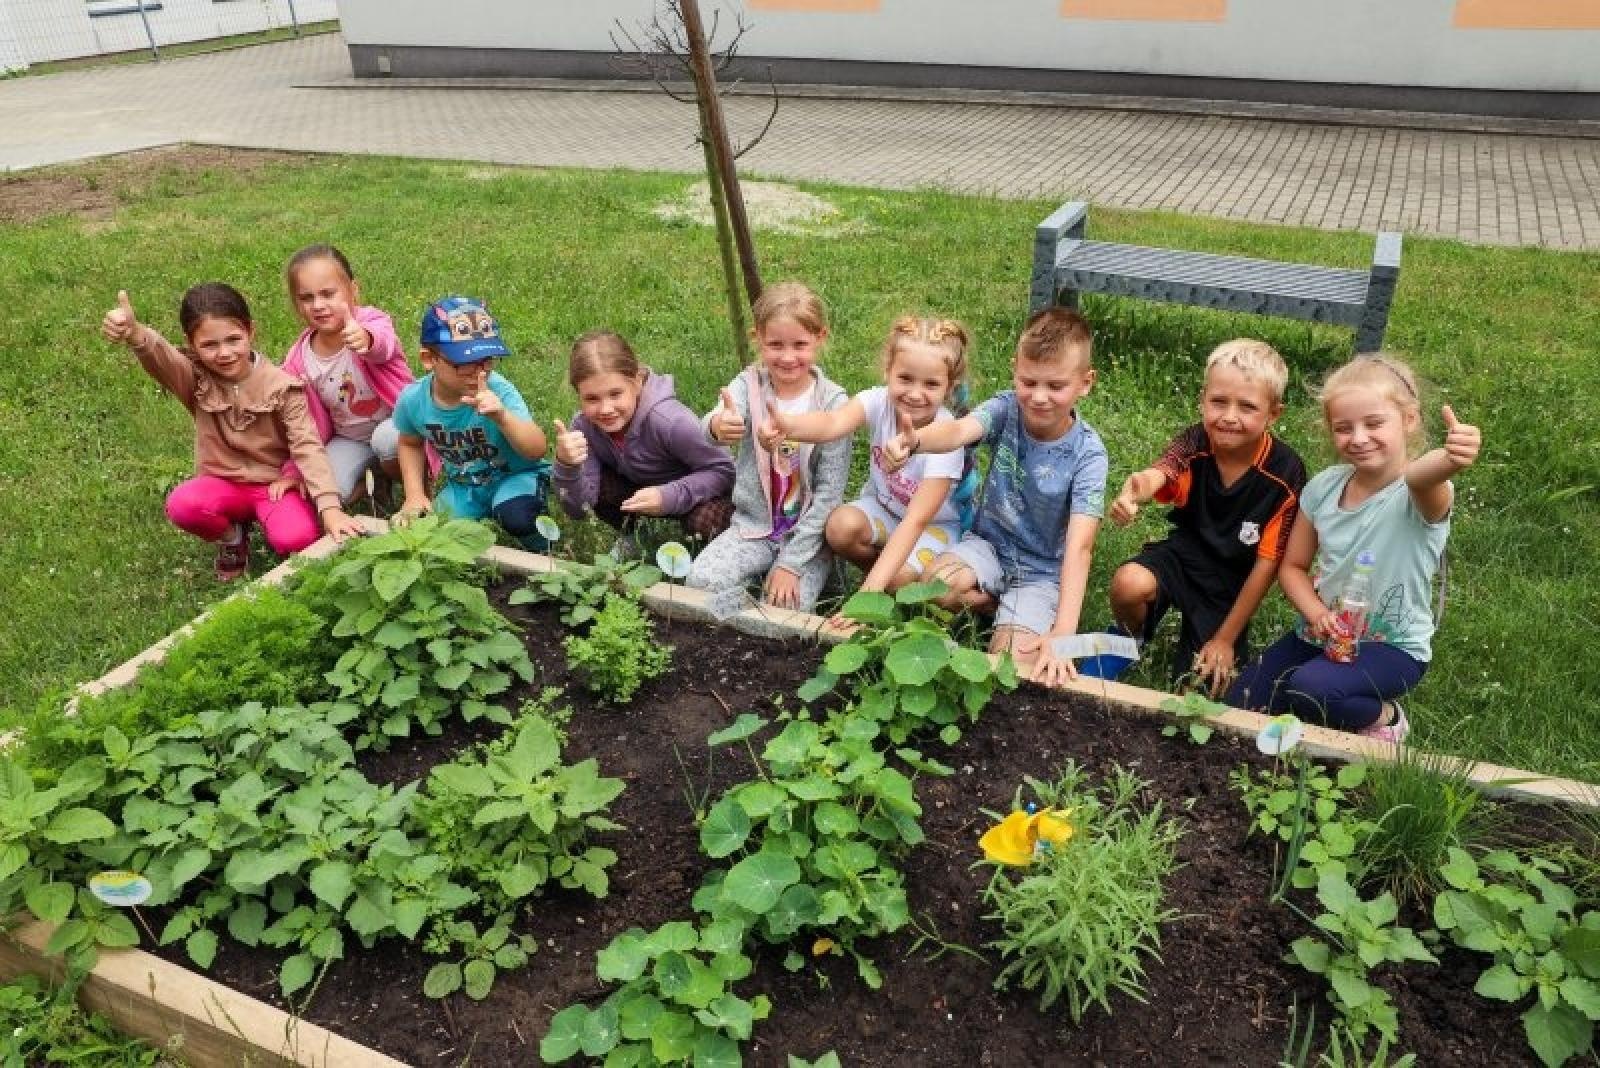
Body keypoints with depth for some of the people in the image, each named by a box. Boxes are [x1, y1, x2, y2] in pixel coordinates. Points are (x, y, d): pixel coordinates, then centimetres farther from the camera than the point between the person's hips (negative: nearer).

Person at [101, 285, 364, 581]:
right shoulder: (196, 380, -9)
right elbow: (160, 356, -33)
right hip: (223, 483, 2)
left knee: (296, 538, -31)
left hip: (276, 482, -2)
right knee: (181, 506, -31)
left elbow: (307, 446, -21)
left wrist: (330, 508, -34)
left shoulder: (281, 386, -14)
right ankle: (232, 536, 4)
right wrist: (134, 334, -59)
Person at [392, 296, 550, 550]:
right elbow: (410, 443, 10)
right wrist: (415, 494, 2)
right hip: (462, 485, 5)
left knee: (516, 516, -34)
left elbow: (537, 450, -35)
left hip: (514, 475, -5)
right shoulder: (413, 399, -14)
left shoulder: (498, 392, -28)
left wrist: (502, 416, -51)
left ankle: (542, 554, 1)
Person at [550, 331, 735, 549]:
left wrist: (668, 496, -38)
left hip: (691, 491, -4)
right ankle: (632, 532, 8)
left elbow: (724, 470, -24)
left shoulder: (670, 421, -34)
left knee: (705, 521, -34)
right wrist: (567, 465, -39)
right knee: (598, 486, -23)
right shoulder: (585, 425, -19)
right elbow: (578, 509, -19)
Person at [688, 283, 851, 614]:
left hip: (807, 532, -2)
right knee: (701, 581, -19)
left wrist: (791, 563, -17)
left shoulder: (832, 403, -12)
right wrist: (715, 427, -56)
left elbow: (829, 492, -12)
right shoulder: (749, 385, -7)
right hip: (753, 524, 2)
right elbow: (709, 427, -30)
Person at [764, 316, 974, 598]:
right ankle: (880, 570, 1)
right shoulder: (880, 401, -22)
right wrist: (788, 425, -70)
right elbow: (833, 423, -45)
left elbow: (916, 521, -37)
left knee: (900, 576, -30)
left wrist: (872, 587, -48)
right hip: (881, 506, 3)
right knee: (841, 526, -28)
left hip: (934, 522, -3)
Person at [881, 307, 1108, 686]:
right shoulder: (1006, 408, -15)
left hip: (1042, 569, -3)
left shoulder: (1087, 454, -21)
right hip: (990, 541, 3)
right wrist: (914, 440, -65)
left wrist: (1063, 633, -41)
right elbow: (959, 430, -39)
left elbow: (1079, 546, -29)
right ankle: (1009, 606, 1)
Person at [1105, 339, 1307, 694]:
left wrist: (1226, 639, -12)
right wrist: (1136, 488, -68)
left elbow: (1268, 561, -14)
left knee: (1205, 688, -5)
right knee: (1128, 584, -32)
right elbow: (1157, 474, -40)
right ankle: (1131, 638, 3)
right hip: (1183, 552, 0)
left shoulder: (1286, 472, -19)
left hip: (1231, 584, 0)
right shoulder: (1195, 443, -17)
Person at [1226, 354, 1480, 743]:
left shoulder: (1421, 494, -20)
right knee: (1241, 702, -5)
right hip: (1324, 633, 6)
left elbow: (1419, 476, -48)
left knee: (1309, 689, -33)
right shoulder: (1323, 487, -4)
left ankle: (1383, 718, 0)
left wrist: (1449, 458, -72)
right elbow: (1293, 566, 4)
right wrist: (1316, 613, -15)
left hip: (1392, 646, -5)